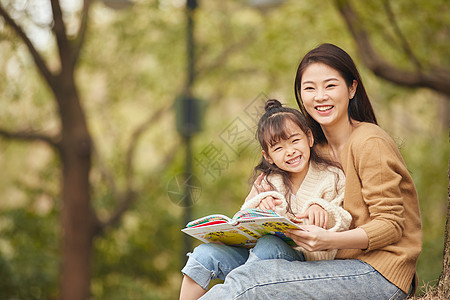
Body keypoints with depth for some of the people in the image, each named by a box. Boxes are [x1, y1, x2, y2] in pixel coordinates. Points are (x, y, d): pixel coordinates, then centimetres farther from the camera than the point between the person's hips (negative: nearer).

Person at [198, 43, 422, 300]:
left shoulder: (369, 142, -10)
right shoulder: (319, 146, 14)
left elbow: (390, 225, -13)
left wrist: (330, 240, -30)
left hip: (381, 273, -7)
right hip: (346, 267, 7)